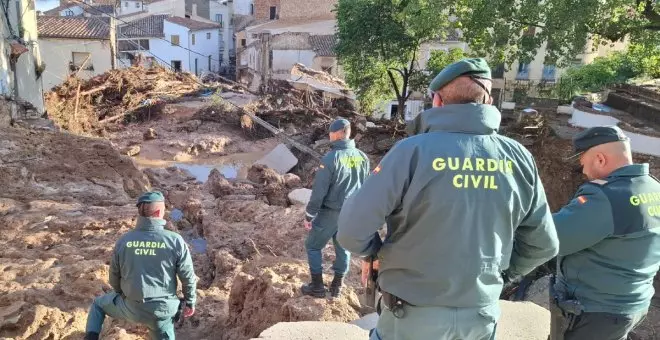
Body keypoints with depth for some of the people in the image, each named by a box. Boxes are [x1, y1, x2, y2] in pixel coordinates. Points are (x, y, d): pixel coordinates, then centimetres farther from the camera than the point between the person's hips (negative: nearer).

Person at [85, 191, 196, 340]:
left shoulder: (124, 240, -8)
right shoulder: (175, 241, -16)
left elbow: (114, 276, 5)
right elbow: (188, 277, -10)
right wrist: (190, 303, 6)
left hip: (131, 306, 1)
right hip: (162, 309, -1)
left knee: (98, 303, 30)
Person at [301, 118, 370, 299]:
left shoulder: (330, 158, -19)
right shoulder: (363, 158, 0)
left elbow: (319, 191, -16)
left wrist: (309, 216, -7)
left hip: (330, 212, -5)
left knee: (313, 246, 12)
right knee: (343, 248, 18)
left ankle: (317, 286, 17)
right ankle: (337, 286, 27)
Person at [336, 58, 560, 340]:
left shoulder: (413, 151, -20)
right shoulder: (519, 159, -6)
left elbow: (352, 231, -19)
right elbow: (543, 244, 2)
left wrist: (380, 252, 1)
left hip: (413, 315, -3)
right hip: (482, 316, 4)